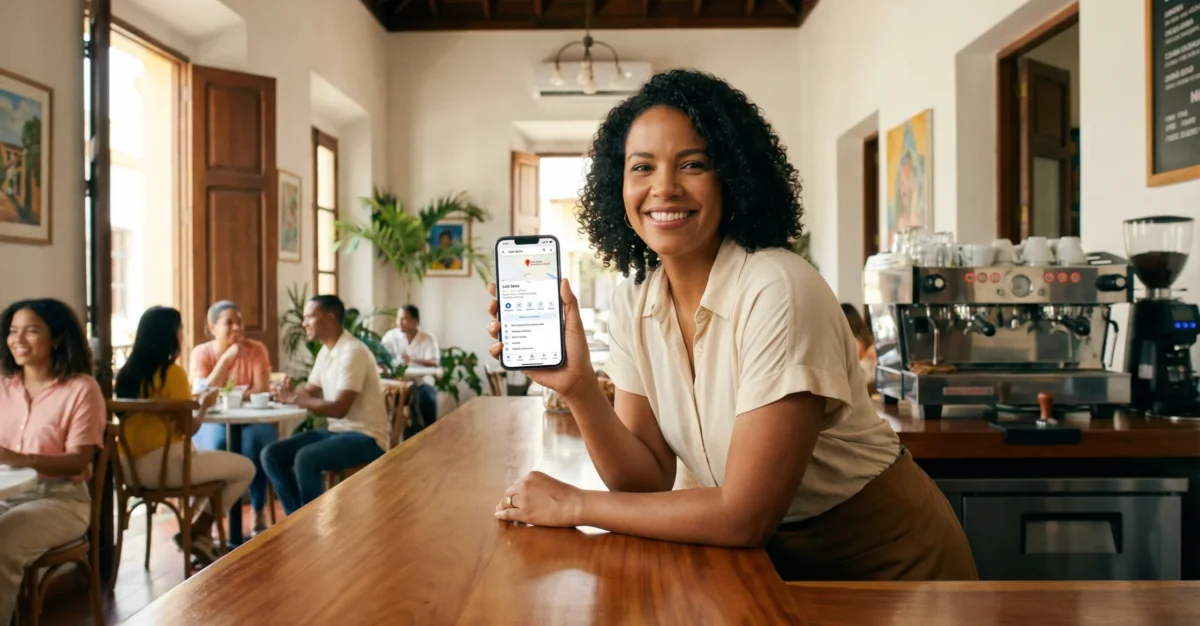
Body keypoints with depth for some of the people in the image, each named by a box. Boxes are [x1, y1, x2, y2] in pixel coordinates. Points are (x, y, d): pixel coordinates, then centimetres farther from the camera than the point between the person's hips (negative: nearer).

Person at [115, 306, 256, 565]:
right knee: (245, 468, 5)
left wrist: (189, 401, 22)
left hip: (130, 465, 9)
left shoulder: (127, 372, 9)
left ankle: (201, 535, 26)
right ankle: (196, 533, 10)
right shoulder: (173, 372, -14)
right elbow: (188, 429, -12)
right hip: (163, 464, -9)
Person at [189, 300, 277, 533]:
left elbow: (262, 390, -11)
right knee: (216, 444, -34)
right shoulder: (201, 352, -2)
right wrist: (227, 358, -23)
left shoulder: (256, 349, -2)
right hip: (212, 422, 0)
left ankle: (259, 511, -16)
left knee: (256, 441, -32)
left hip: (251, 420, 0)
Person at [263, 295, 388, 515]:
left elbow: (339, 409, -24)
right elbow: (310, 392, 12)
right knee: (272, 454, -4)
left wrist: (295, 399, -19)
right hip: (337, 430, 9)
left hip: (365, 437, -9)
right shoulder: (326, 351, 11)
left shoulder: (353, 352, -19)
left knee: (305, 458, -31)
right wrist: (289, 392, -10)